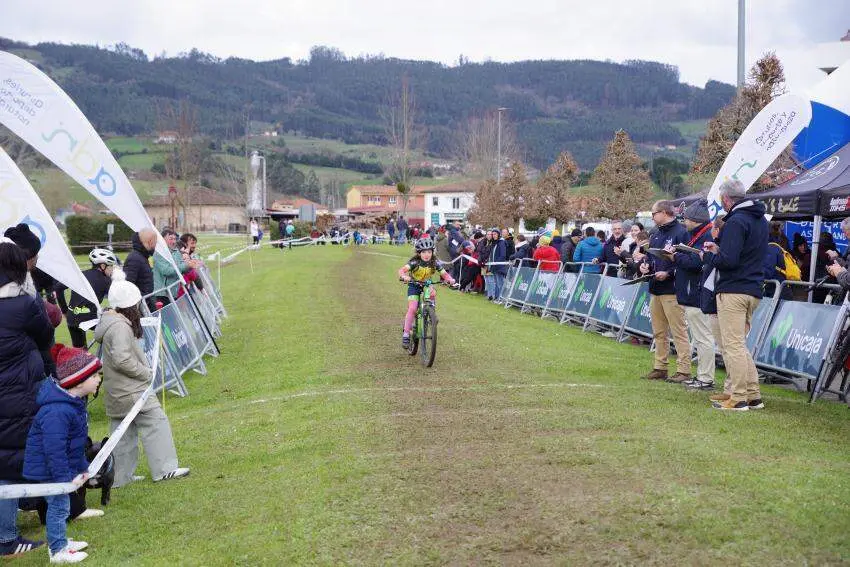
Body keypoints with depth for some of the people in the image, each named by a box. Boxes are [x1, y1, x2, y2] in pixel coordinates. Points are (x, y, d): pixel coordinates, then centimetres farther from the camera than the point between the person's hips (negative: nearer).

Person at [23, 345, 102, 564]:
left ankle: (60, 541, 36)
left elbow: (77, 442, 15)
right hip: (48, 470, -10)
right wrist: (65, 477, -26)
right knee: (59, 506, 1)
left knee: (60, 505, 21)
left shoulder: (75, 402, 4)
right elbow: (54, 449, -31)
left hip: (62, 466, 10)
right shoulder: (57, 412, -32)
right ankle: (57, 551, 14)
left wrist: (82, 467, 18)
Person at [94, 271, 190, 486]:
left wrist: (144, 371, 16)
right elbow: (122, 360, -28)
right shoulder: (120, 327, -20)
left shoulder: (110, 321, 12)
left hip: (116, 392, 10)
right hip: (131, 391, -10)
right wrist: (147, 373, -16)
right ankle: (164, 469, -1)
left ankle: (121, 476, 20)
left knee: (123, 432, 14)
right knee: (155, 422, -4)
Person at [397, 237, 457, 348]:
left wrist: (450, 279, -38)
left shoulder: (434, 263, -15)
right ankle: (406, 335, -10)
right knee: (412, 308, -18)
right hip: (414, 285, -3)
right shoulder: (414, 262, -24)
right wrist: (404, 276, -57)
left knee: (432, 293, -32)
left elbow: (444, 274, -16)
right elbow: (402, 270, -35)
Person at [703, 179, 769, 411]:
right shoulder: (761, 220, 16)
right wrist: (719, 249, 16)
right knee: (739, 344, 17)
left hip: (733, 291, -9)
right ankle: (754, 396, 17)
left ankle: (739, 398, -2)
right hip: (753, 290, 9)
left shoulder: (736, 221, -15)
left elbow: (727, 260, -21)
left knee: (733, 345, -4)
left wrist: (709, 255, -2)